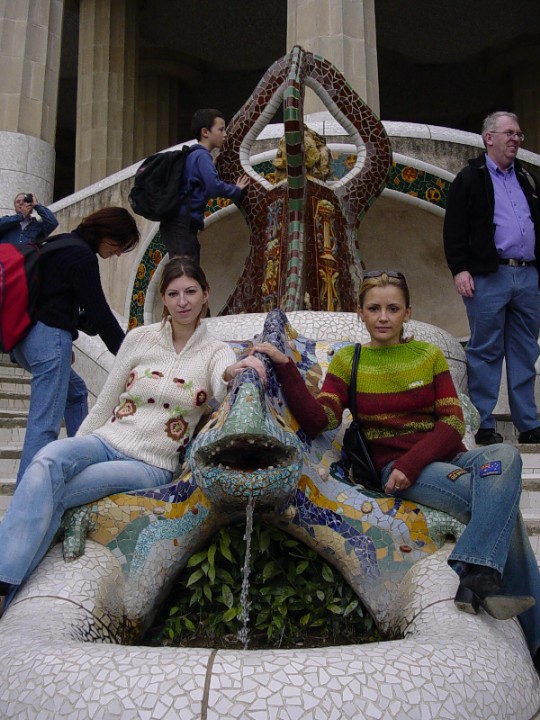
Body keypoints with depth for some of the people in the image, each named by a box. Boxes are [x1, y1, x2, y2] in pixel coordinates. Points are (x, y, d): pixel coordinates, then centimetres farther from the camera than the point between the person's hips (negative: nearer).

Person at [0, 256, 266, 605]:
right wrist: (75, 451, 8)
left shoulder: (216, 352, 1)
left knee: (48, 497, -27)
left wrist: (233, 373, -47)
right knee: (48, 460, -32)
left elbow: (223, 393, -23)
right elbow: (104, 404, 13)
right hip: (107, 442, 3)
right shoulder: (140, 338, 7)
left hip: (152, 465, -2)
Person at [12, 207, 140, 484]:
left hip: (24, 337, 10)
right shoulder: (83, 257, -9)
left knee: (76, 391, 26)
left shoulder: (60, 245, 20)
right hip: (50, 337, -10)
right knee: (45, 423, -13)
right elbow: (98, 311, -10)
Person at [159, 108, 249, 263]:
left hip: (179, 225, 10)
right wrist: (237, 191, -6)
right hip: (182, 225, -10)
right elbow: (214, 186, -23)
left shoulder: (195, 155, 18)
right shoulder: (202, 156, -10)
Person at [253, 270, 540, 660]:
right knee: (501, 506, -28)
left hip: (445, 456, 3)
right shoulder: (348, 360, 8)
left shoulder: (429, 354, 11)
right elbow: (319, 420, -7)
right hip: (393, 467, -3)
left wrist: (412, 462, -16)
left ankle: (476, 577, -33)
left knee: (505, 455, -32)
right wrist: (285, 367, -18)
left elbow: (453, 422, 1)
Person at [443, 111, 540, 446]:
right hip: (489, 277, -6)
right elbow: (454, 229, -5)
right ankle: (483, 425, 7)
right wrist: (460, 269, -14)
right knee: (486, 352, -1)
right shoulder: (470, 179, 2)